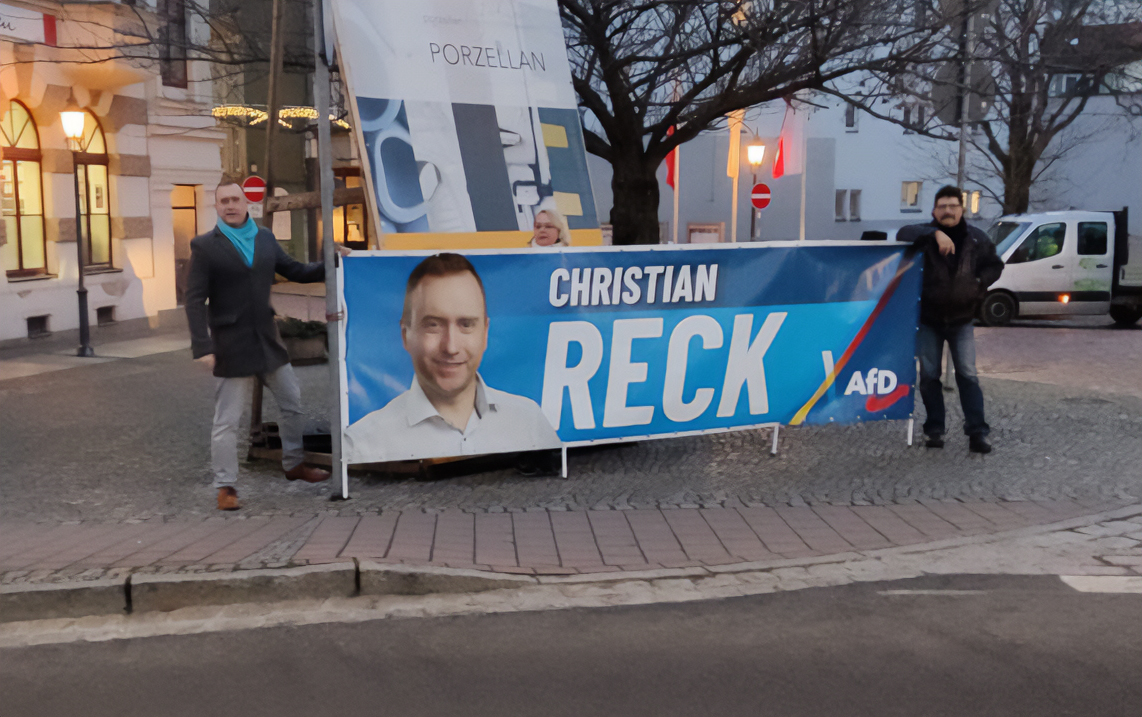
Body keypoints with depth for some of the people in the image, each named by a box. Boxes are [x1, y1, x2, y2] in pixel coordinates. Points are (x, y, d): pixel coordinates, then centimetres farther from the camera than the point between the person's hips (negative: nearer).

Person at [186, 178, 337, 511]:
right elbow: (195, 300, -10)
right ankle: (225, 486, 11)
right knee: (227, 420, 0)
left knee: (293, 403, 15)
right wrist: (202, 347, -18)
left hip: (267, 339, 6)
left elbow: (294, 271, 17)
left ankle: (293, 465, 34)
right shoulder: (205, 246, -6)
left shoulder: (265, 237, 9)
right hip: (231, 345, -6)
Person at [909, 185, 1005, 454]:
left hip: (961, 320, 1)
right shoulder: (926, 237, -7)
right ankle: (935, 430, 14)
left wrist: (980, 283, -7)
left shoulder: (976, 239, 1)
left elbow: (994, 265, 11)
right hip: (929, 319, -1)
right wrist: (935, 233, -40)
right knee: (929, 376, 4)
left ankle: (977, 432, -2)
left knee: (968, 375, -2)